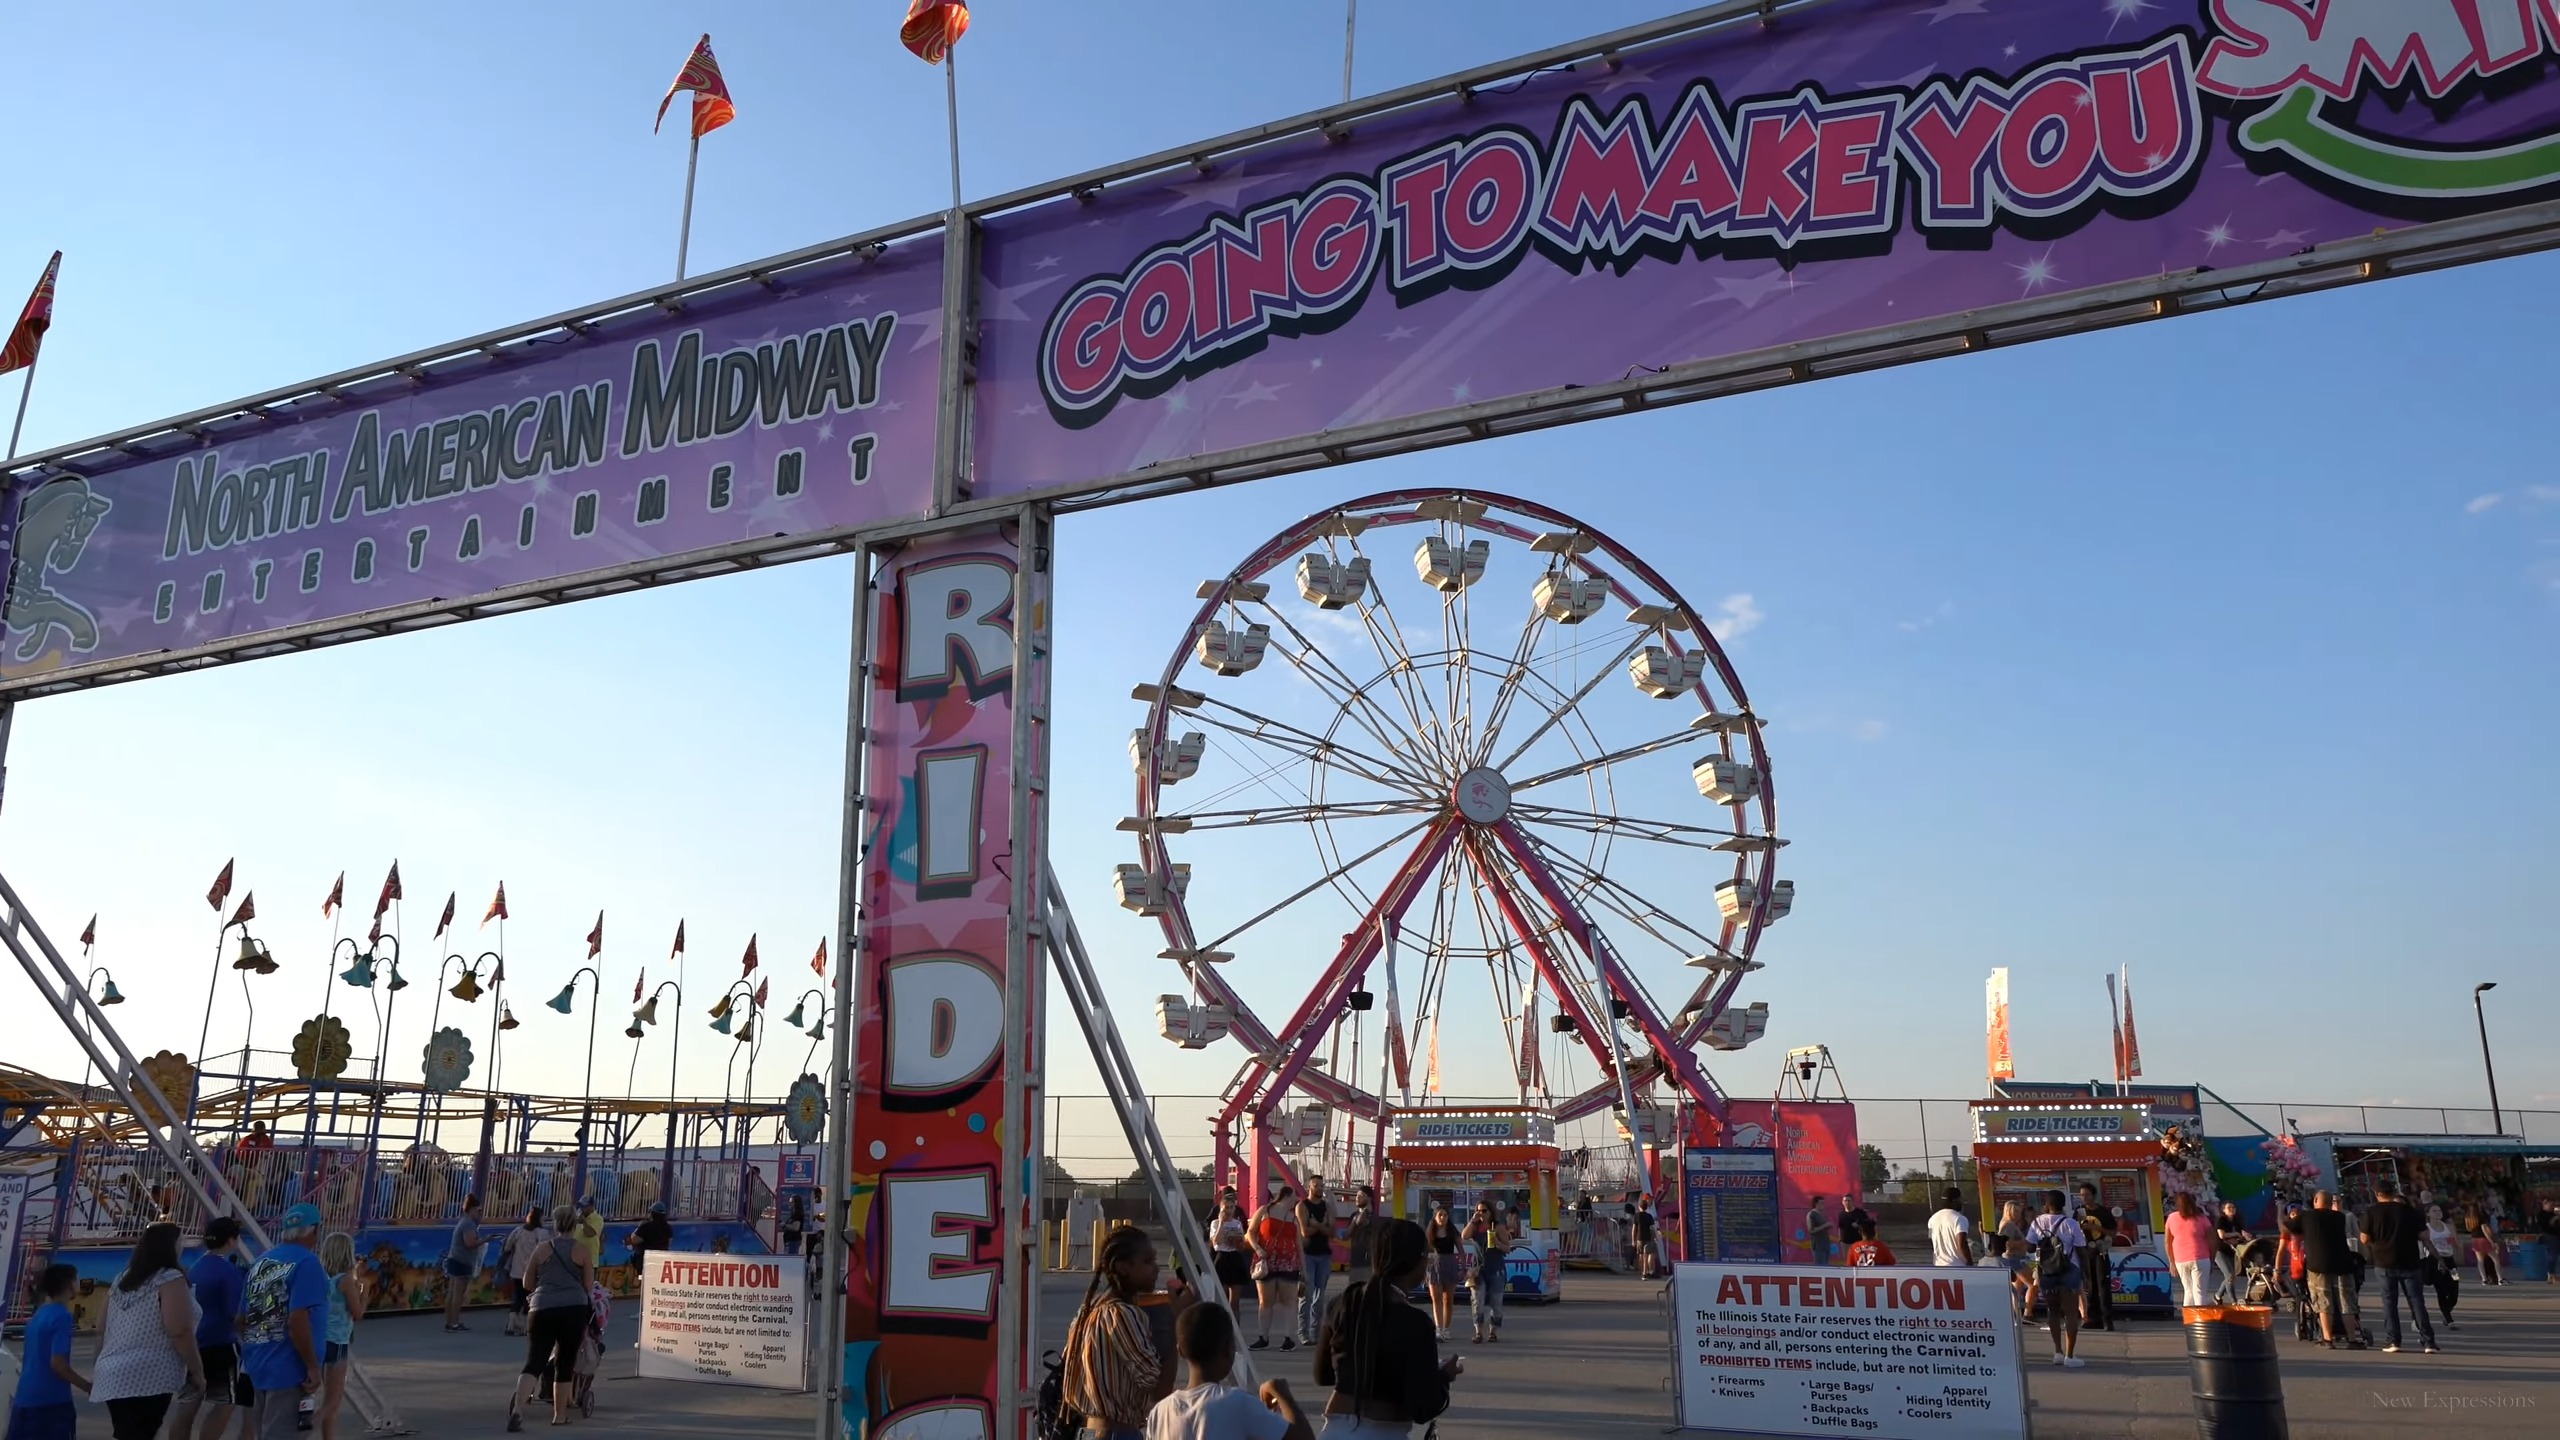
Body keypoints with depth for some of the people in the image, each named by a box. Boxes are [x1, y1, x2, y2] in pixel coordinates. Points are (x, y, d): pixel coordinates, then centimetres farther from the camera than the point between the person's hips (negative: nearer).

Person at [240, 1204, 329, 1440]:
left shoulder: (261, 1262, 10)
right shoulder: (306, 1262, -15)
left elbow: (242, 1319, 15)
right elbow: (297, 1320, -23)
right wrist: (313, 1366, -17)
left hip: (259, 1365, 8)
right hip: (288, 1368, -8)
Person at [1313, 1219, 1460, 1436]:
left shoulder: (1343, 1304, 2)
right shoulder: (1413, 1322, -16)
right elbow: (1423, 1407, -15)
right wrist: (1444, 1376, 3)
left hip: (1337, 1430, 6)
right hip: (1385, 1433, -6)